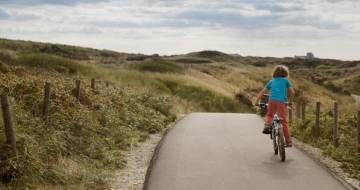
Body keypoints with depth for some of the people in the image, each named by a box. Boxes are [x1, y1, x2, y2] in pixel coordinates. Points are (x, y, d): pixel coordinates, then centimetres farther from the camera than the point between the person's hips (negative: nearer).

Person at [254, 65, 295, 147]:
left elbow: (262, 92, 19)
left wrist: (256, 101, 22)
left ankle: (267, 126, -1)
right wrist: (290, 101, 24)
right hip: (281, 102, -2)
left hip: (272, 100, 2)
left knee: (269, 115, 29)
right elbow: (292, 92, 10)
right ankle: (288, 141, 1)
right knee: (284, 121, 4)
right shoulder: (286, 80, 18)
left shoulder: (272, 81, 24)